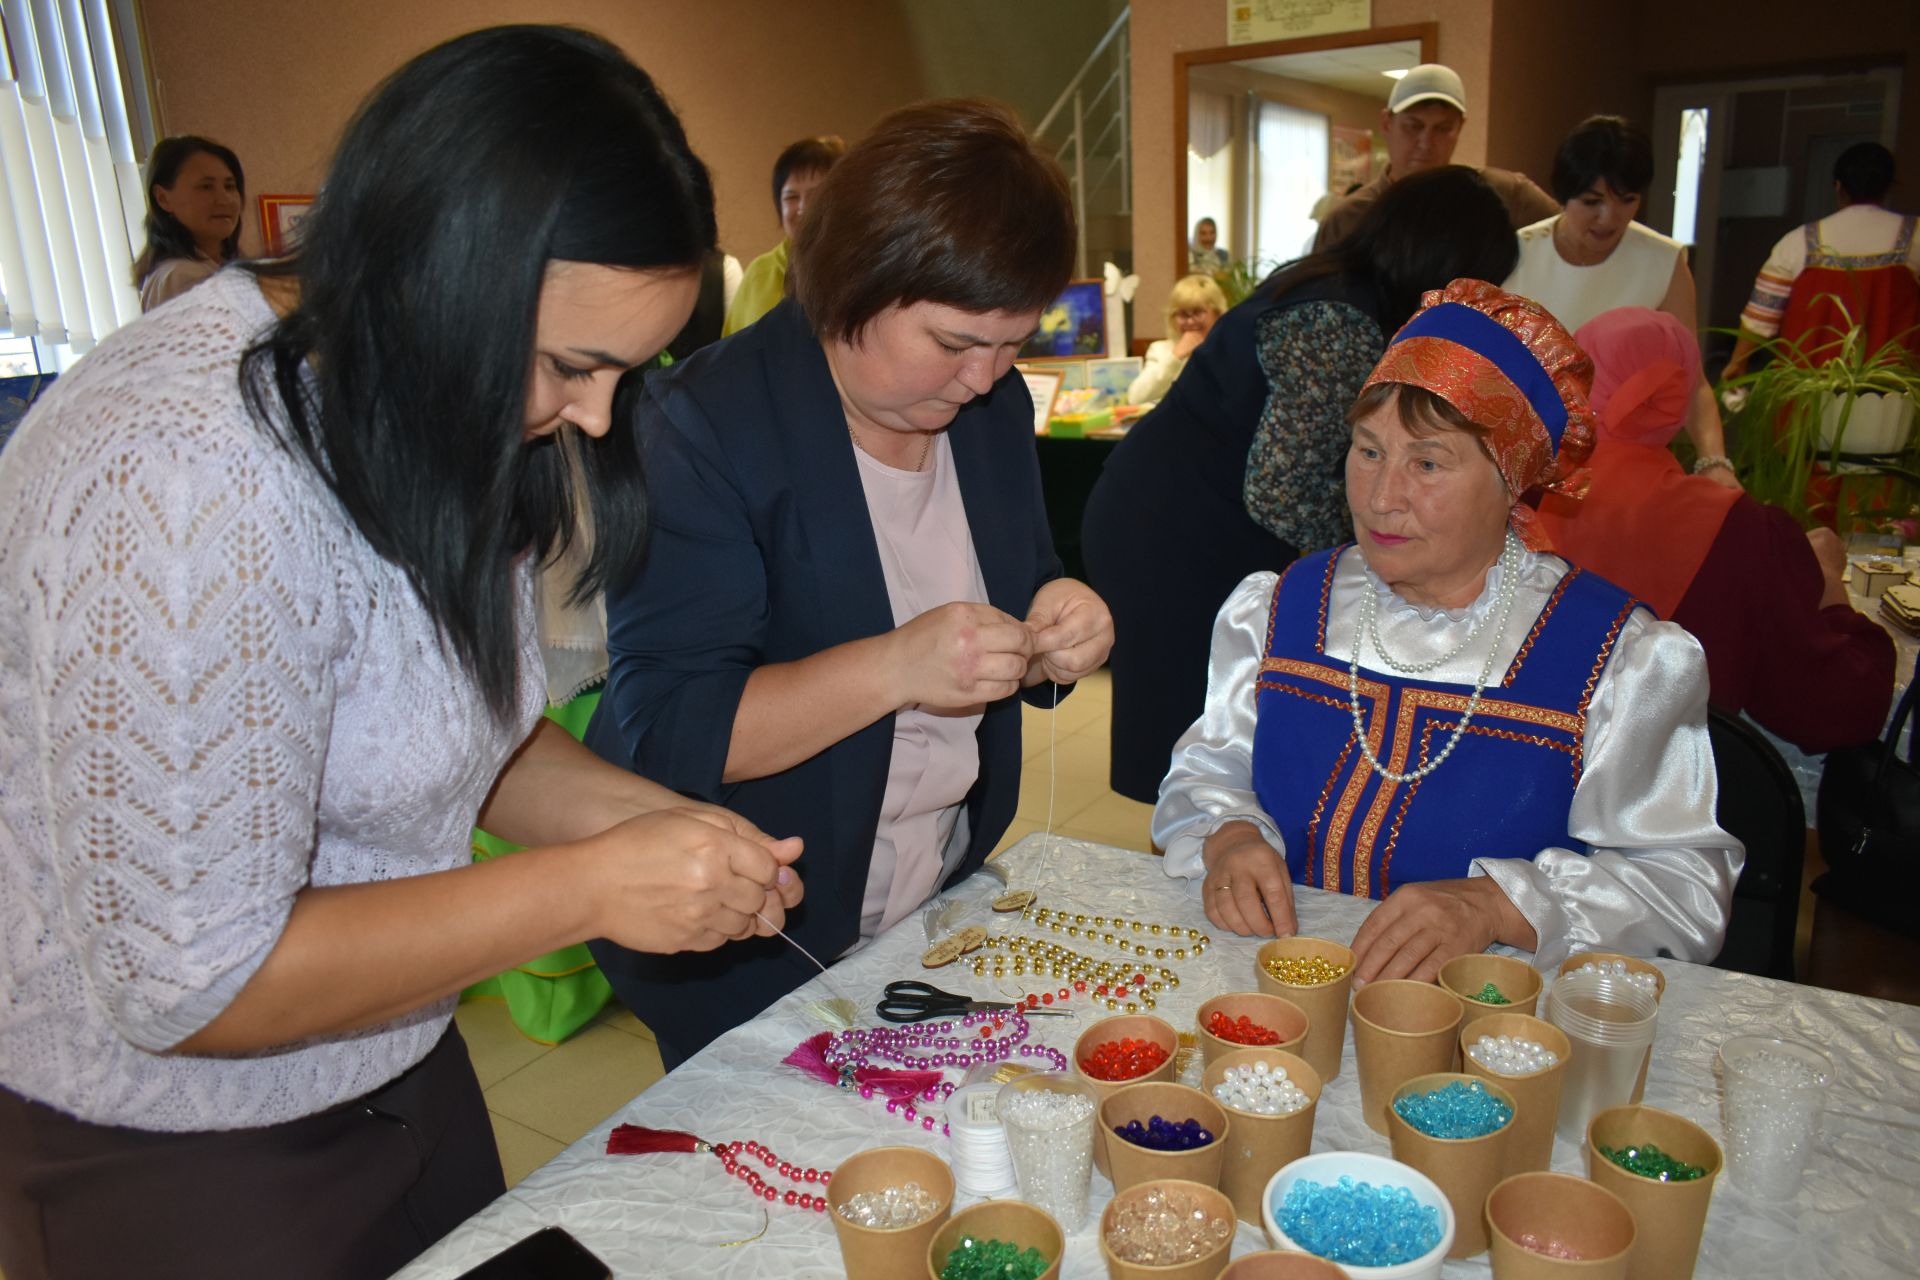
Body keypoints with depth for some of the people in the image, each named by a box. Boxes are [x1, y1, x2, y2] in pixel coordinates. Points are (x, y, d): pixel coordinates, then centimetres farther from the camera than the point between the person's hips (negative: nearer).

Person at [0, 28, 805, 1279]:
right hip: (179, 1165, -7)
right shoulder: (190, 476, -31)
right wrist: (589, 887, -25)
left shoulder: (431, 413, -4)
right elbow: (189, 984, -28)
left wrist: (656, 820, -9)